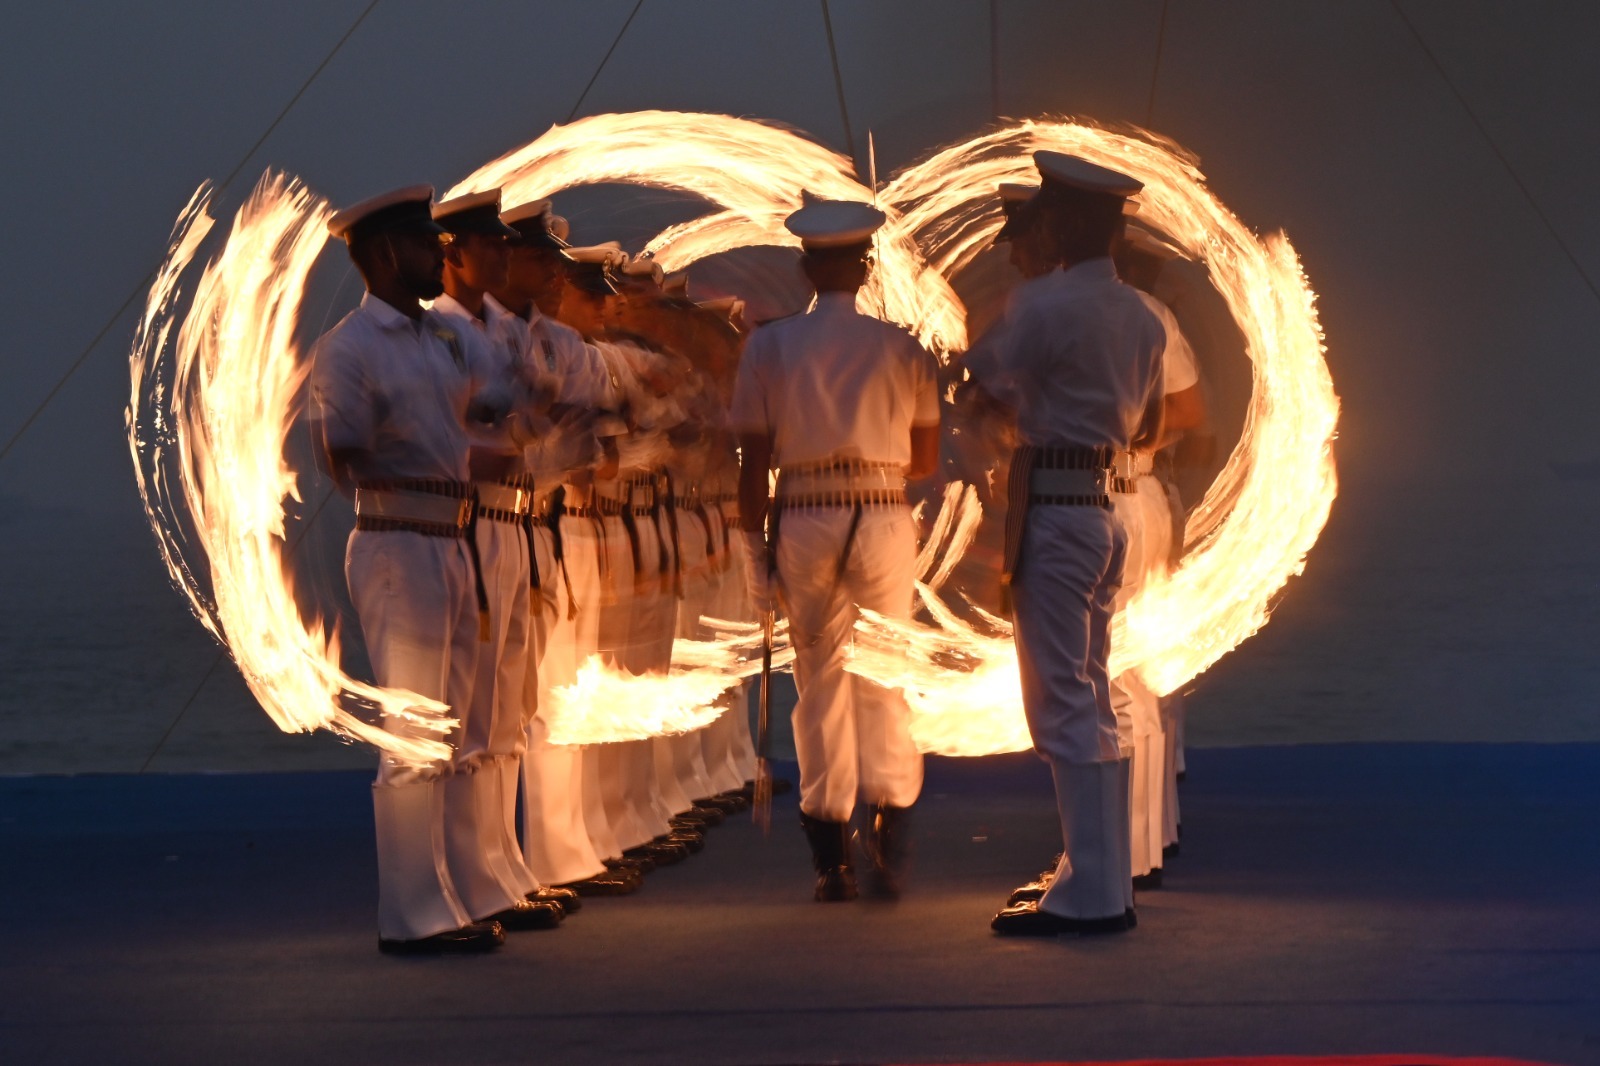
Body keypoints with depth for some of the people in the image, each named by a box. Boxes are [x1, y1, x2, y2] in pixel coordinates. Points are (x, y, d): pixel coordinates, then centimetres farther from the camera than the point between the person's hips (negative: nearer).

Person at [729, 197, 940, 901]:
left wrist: (755, 550, 6)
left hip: (801, 524, 0)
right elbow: (925, 460, 7)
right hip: (884, 520, 0)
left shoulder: (769, 347, 0)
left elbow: (753, 461, -1)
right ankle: (889, 854, 2)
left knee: (819, 684, 7)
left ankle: (832, 862, 9)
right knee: (884, 682, 8)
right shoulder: (902, 348, 2)